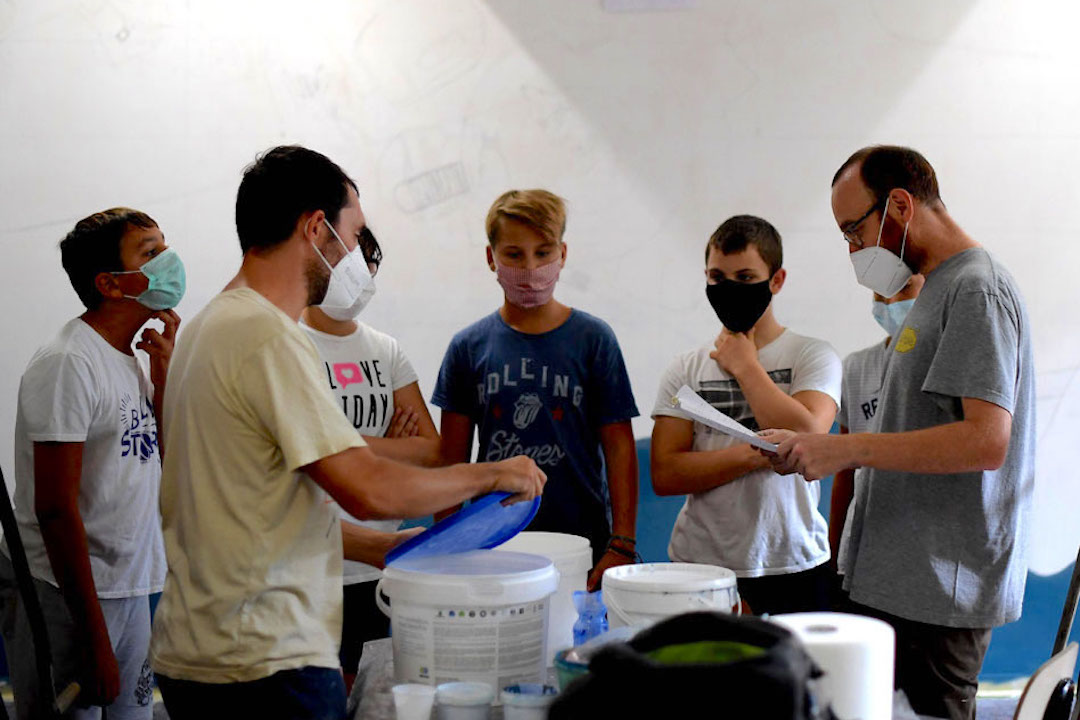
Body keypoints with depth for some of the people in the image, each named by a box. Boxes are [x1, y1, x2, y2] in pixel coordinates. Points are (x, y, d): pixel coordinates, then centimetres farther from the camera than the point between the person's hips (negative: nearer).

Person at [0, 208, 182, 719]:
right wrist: (95, 635, -20)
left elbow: (168, 463, 12)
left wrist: (163, 372, 0)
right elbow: (55, 508, -19)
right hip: (63, 598, -8)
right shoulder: (68, 364, -15)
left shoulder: (131, 360, 11)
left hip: (129, 589, 8)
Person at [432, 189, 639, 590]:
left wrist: (622, 546, -6)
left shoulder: (593, 339, 0)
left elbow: (619, 448, 0)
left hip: (583, 542, -1)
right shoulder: (469, 347, 4)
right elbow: (452, 459, 7)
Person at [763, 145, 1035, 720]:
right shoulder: (936, 289, 19)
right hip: (901, 584, 9)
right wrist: (819, 450, 12)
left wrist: (850, 448, -19)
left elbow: (985, 441, -22)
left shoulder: (976, 290, -11)